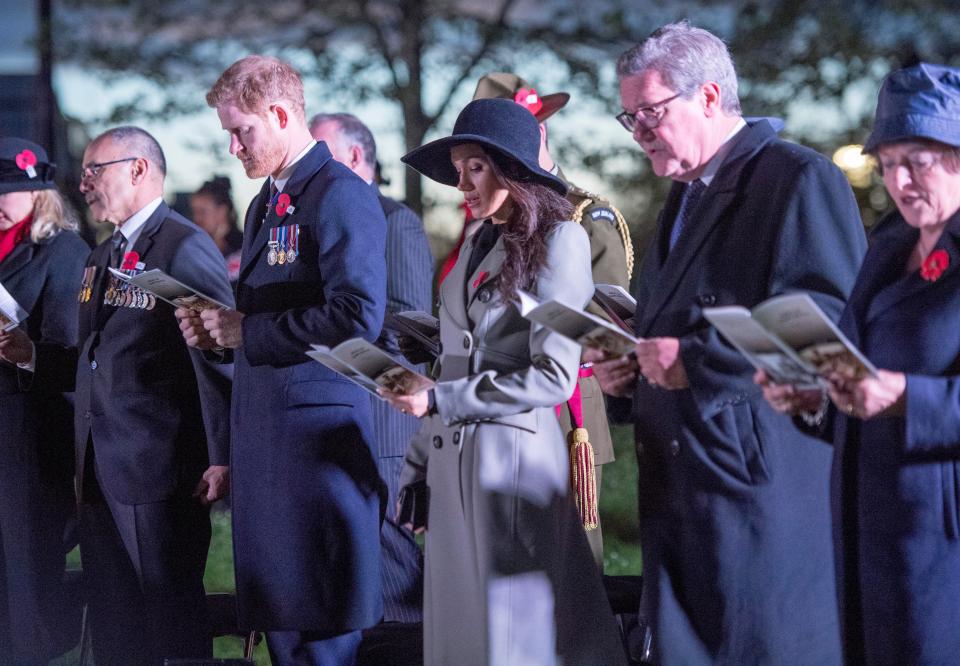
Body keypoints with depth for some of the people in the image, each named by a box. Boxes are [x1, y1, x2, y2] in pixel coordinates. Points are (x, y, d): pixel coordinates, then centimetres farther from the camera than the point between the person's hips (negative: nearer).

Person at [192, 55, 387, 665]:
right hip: (263, 432, 9)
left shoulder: (343, 196, -11)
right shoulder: (264, 205, 19)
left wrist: (248, 330, -15)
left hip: (317, 433, -9)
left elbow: (358, 317, -22)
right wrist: (219, 330, 5)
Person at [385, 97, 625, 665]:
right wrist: (418, 469, 13)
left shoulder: (558, 240, -6)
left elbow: (553, 377, -14)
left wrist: (438, 402, -15)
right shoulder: (476, 248, 16)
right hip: (451, 467, 7)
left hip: (515, 459, -7)